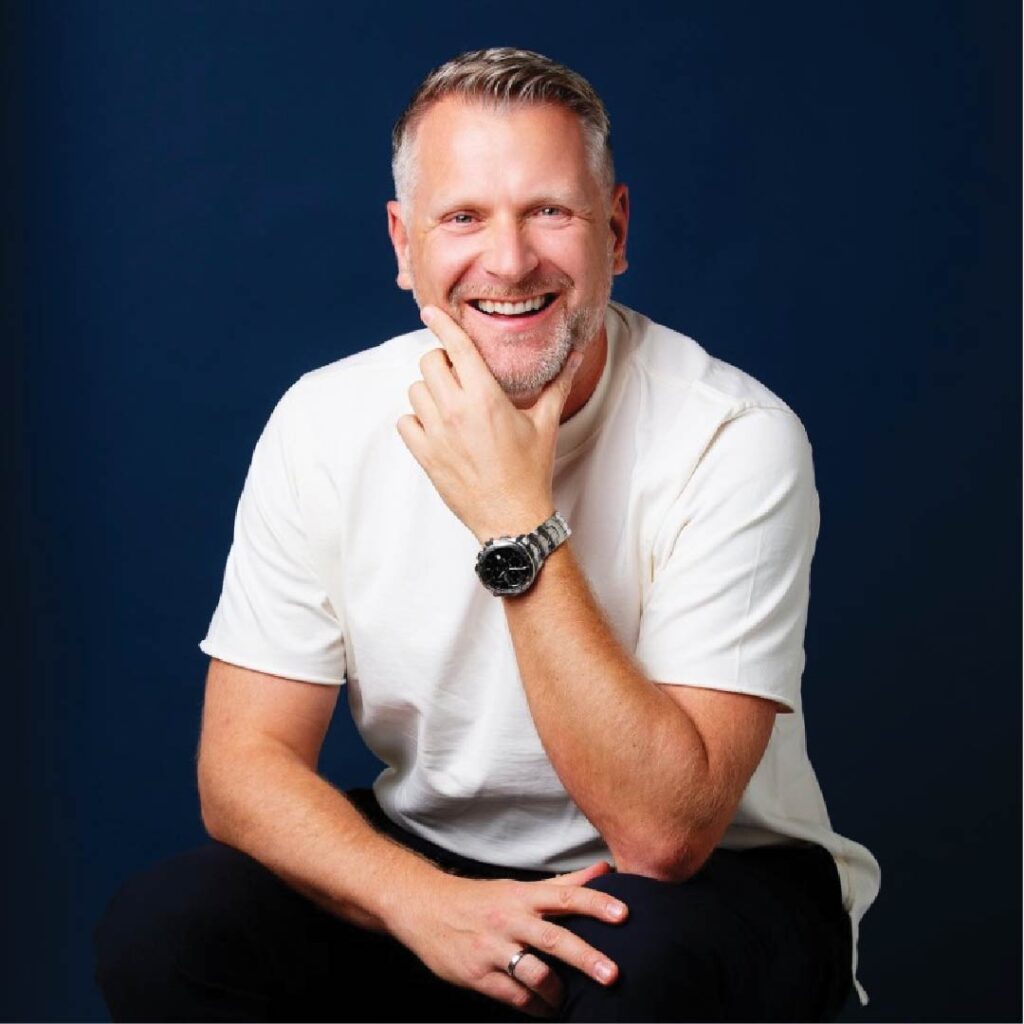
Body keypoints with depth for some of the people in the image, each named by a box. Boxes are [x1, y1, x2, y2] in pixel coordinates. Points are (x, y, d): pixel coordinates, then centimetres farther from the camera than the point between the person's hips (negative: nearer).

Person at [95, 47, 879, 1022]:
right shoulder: (325, 424, -9)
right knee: (156, 931, -20)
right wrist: (424, 902, -27)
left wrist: (518, 526, -31)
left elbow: (663, 832, -27)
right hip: (429, 857, 4)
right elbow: (243, 762, -9)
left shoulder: (733, 437, -21)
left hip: (713, 879, -3)